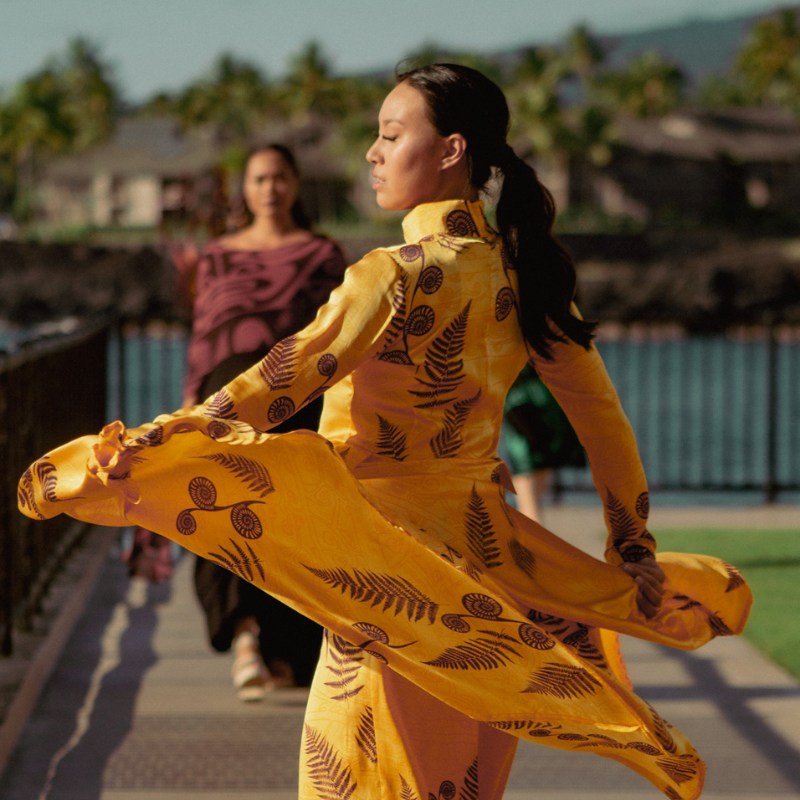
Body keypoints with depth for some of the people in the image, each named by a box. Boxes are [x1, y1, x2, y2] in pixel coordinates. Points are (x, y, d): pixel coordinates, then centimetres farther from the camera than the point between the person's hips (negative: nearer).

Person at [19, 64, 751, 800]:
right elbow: (602, 416, 8)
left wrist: (139, 451, -32)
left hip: (392, 564, -7)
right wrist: (634, 554, 16)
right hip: (483, 549, 7)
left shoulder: (398, 274, -16)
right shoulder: (522, 272, 4)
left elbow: (277, 387, -27)